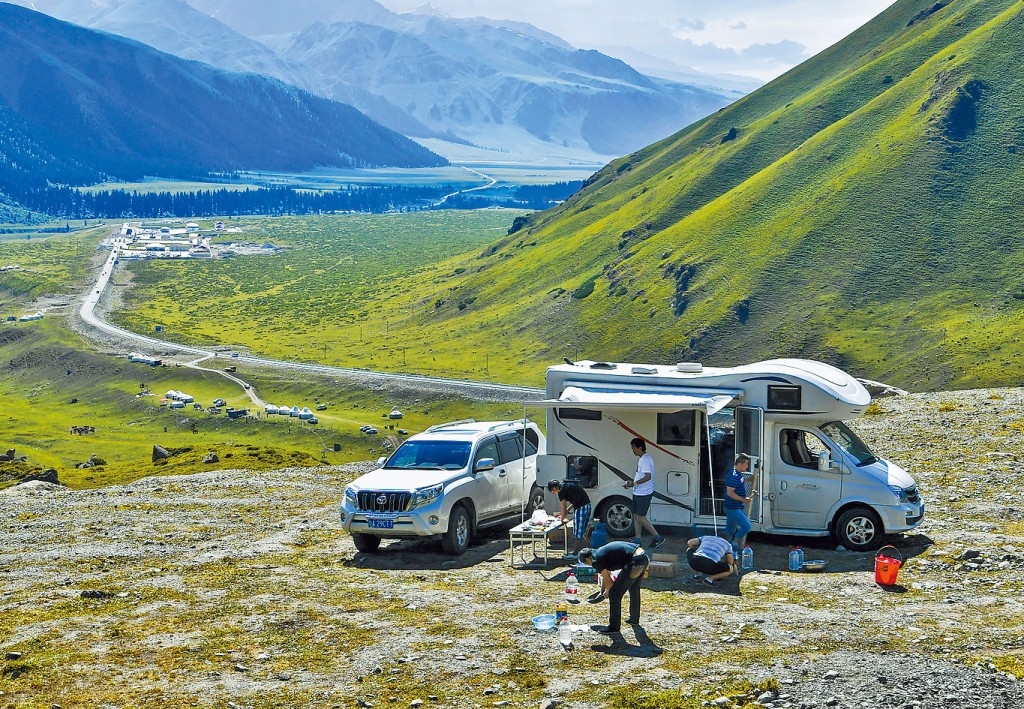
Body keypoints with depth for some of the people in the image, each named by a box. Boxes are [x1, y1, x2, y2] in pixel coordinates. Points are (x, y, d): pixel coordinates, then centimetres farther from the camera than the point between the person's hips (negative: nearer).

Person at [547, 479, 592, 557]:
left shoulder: (561, 492, -6)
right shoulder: (568, 485, 20)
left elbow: (564, 509, -2)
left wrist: (562, 518, 16)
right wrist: (563, 513, 31)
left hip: (581, 508, -9)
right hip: (587, 506, 9)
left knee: (579, 532, 0)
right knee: (582, 531, 16)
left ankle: (575, 554, 6)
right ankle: (578, 551, 25)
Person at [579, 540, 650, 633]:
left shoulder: (596, 560, -1)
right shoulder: (602, 551, 26)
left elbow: (608, 580, 3)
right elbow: (606, 575, 39)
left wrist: (607, 592, 23)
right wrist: (601, 592, 48)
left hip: (635, 563, -10)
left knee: (615, 594, 3)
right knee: (634, 590, 31)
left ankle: (614, 627, 11)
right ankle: (634, 619, 48)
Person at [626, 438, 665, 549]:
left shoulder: (646, 460, -19)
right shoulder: (642, 459, 13)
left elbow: (648, 477, -27)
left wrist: (634, 483, -22)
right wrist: (632, 483, 12)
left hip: (644, 494, -10)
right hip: (638, 493, 10)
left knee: (641, 517, -6)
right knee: (636, 516, 13)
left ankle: (658, 537, 1)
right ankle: (637, 540, 19)